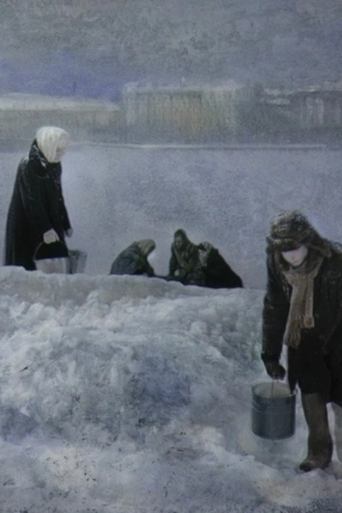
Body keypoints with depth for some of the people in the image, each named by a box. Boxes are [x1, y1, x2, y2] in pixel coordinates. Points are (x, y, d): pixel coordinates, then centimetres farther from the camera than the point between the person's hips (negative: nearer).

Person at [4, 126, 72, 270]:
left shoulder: (54, 165, 7)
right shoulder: (29, 166, -16)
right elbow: (32, 201, -21)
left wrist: (66, 224, 16)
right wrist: (45, 228, -25)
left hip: (51, 223, 8)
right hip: (27, 227, -7)